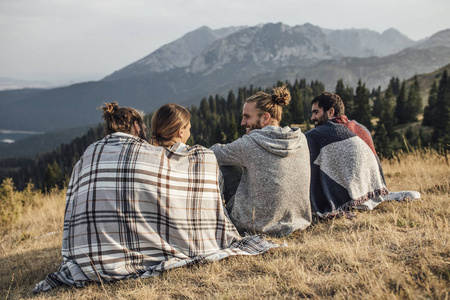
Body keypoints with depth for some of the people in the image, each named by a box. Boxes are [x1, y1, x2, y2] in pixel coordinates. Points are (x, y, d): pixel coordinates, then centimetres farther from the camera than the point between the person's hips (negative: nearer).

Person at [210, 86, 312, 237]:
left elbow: (214, 154, 1)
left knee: (221, 168, 8)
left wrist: (219, 147, 24)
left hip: (258, 225, -6)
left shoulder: (249, 143, -18)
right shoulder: (300, 139, -1)